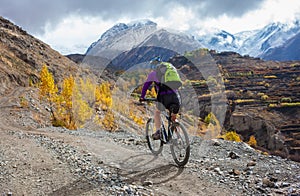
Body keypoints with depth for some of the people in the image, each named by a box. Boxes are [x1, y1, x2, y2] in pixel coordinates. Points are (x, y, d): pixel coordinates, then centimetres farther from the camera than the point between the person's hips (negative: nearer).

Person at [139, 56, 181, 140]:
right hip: (175, 96, 3)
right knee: (173, 115, 23)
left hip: (164, 97, -3)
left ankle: (158, 132, 10)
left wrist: (142, 97, 29)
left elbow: (146, 85, 18)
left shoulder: (153, 73, 17)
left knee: (157, 112, 23)